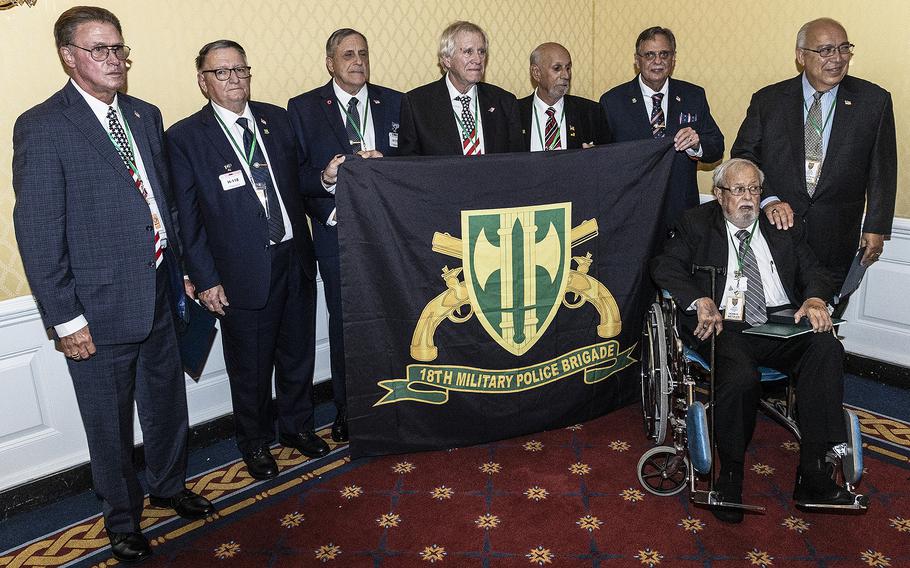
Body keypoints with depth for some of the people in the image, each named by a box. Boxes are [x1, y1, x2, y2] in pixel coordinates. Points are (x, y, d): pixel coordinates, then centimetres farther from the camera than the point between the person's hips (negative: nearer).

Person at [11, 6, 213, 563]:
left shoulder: (145, 115, 7)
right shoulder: (41, 127, -12)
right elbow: (38, 232, -14)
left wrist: (179, 267, 10)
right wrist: (65, 319, -15)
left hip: (158, 293, 6)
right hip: (100, 307, -6)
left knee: (168, 402, 22)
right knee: (110, 424, 12)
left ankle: (170, 485, 46)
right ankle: (123, 518, 35)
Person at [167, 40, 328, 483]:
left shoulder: (277, 119, 6)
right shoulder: (184, 137, -7)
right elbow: (187, 217, -7)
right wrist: (205, 279, -9)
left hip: (295, 259, 4)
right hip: (242, 273, -4)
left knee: (298, 354, 18)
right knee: (250, 368, 12)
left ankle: (297, 425, 41)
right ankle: (256, 441, 34)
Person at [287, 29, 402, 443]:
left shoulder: (395, 103, 7)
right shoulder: (303, 108, 2)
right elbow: (295, 175, -1)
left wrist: (385, 164, -14)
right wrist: (324, 178, -21)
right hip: (338, 233, -1)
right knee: (344, 325, 9)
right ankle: (346, 409, 25)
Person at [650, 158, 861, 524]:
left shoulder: (783, 226, 21)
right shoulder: (696, 224, 12)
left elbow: (812, 270, 15)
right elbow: (665, 266, -1)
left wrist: (815, 298, -10)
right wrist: (701, 301, -17)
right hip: (725, 326, -3)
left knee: (827, 349, -28)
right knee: (741, 377, -35)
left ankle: (812, 473, -22)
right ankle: (730, 475, -12)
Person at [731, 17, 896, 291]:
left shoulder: (874, 101, 1)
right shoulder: (768, 100, 0)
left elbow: (882, 170, 4)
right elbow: (743, 155, 0)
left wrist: (876, 227, 1)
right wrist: (768, 200, -16)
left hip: (838, 238, 0)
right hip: (774, 227, 0)